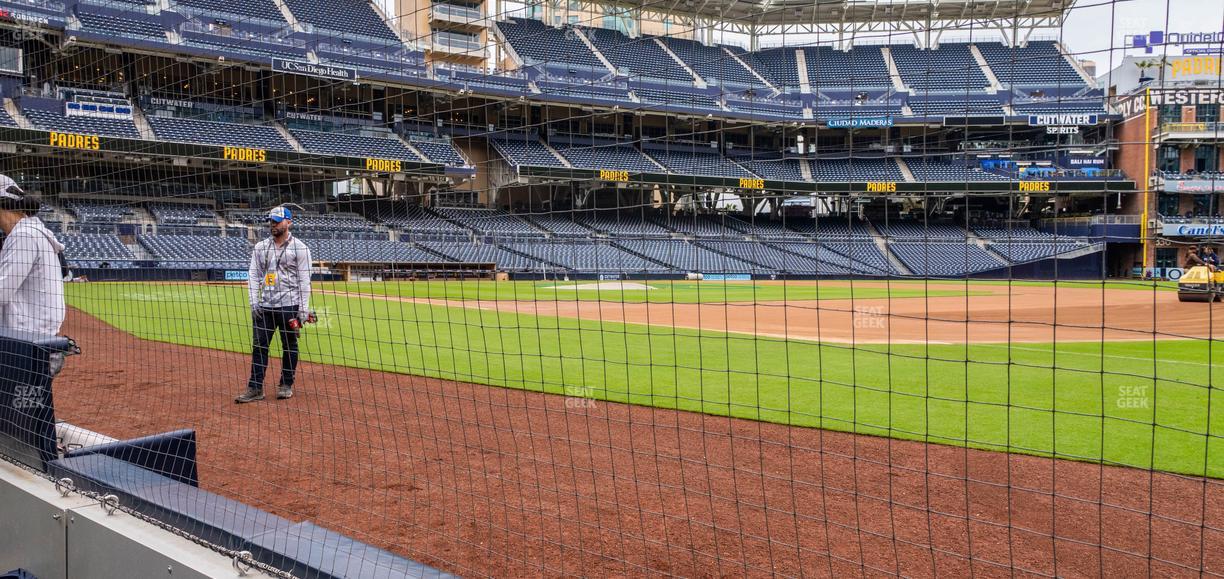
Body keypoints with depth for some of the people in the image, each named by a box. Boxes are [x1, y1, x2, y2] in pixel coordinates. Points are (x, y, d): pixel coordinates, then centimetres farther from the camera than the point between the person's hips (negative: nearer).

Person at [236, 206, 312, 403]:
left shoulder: (300, 248, -3)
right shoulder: (260, 247, 10)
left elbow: (304, 280, -6)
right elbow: (254, 276, 10)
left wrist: (304, 308, -12)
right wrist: (254, 302, -1)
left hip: (289, 305, -4)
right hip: (264, 306, 4)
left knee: (289, 346, 5)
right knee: (259, 345, 2)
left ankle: (286, 385, 17)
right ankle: (255, 388, 4)